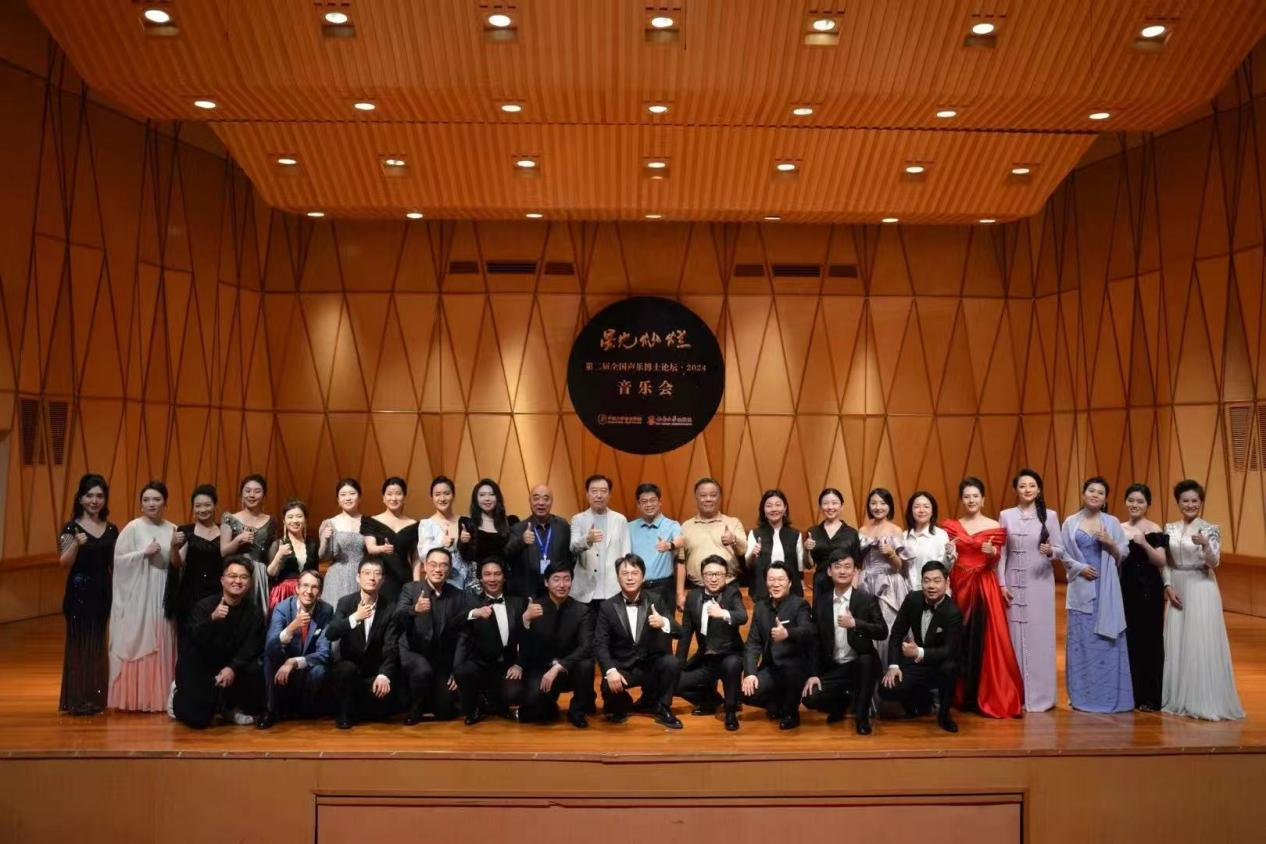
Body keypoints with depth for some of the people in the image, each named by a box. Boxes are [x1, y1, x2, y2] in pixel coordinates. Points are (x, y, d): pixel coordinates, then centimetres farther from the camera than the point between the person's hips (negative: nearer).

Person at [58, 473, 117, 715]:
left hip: (103, 592, 4)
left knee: (98, 644, 8)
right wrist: (77, 544, -33)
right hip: (79, 591, -4)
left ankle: (95, 698, 17)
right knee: (79, 643, -2)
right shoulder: (71, 527, -5)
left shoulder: (111, 529, 8)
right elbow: (64, 562, -16)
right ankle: (77, 700, 5)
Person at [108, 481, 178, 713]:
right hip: (137, 595, -3)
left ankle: (160, 696, 12)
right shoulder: (133, 528, -2)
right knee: (137, 643, -2)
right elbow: (118, 559, -6)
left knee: (162, 645, 5)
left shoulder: (172, 530, 8)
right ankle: (134, 697, 6)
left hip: (163, 595, 3)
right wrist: (144, 553, -14)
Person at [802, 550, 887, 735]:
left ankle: (862, 716, -14)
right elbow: (816, 641, 6)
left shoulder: (868, 600, -4)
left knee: (866, 659, -37)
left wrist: (855, 624, -26)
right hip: (832, 668, 2)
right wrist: (814, 673, -3)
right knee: (810, 699, -20)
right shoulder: (821, 603, 4)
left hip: (861, 665, -2)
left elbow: (883, 632, -12)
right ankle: (840, 703, 17)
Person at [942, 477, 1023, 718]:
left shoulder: (994, 527, 2)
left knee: (987, 639, -6)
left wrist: (993, 552, -19)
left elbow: (997, 561, 2)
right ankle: (961, 695, 13)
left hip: (985, 586, -2)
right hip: (959, 585, 2)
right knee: (960, 639, 3)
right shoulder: (951, 526, 7)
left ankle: (990, 697, 2)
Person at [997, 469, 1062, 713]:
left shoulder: (1050, 515, 2)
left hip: (1040, 583, -1)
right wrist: (1002, 583, -2)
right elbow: (1001, 552, 5)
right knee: (1015, 636, 3)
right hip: (1014, 583, 1)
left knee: (1039, 637, 0)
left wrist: (1051, 551, -20)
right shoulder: (1006, 515, 5)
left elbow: (1060, 550, 2)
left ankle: (1039, 695, 9)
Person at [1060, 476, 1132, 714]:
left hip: (1106, 588, 0)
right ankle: (1082, 695, 10)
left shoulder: (1112, 522, 6)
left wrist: (1110, 543, -13)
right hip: (1081, 587, 0)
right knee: (1081, 639, 2)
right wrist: (1080, 568, -12)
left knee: (1107, 640, 0)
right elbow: (1064, 554, 3)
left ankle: (1109, 695, 9)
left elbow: (1123, 555, 5)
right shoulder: (1070, 522, 5)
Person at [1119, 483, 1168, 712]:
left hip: (1149, 589, -4)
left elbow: (1161, 562, -10)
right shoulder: (1119, 529, 9)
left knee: (1149, 640, -1)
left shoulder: (1154, 530, -4)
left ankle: (1149, 697, 6)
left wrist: (1144, 544, -23)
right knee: (1127, 639, 5)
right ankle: (1129, 693, 15)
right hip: (1125, 588, 4)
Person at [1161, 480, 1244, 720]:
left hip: (1201, 591, -4)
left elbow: (1214, 563, -16)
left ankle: (1205, 701, 0)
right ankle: (1179, 699, 16)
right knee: (1177, 645, 7)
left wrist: (1205, 545, -34)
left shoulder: (1210, 529, -5)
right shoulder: (1170, 528, 8)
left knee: (1202, 644, -6)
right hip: (1177, 590, 5)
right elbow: (1165, 562, 9)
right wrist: (1168, 587, -3)